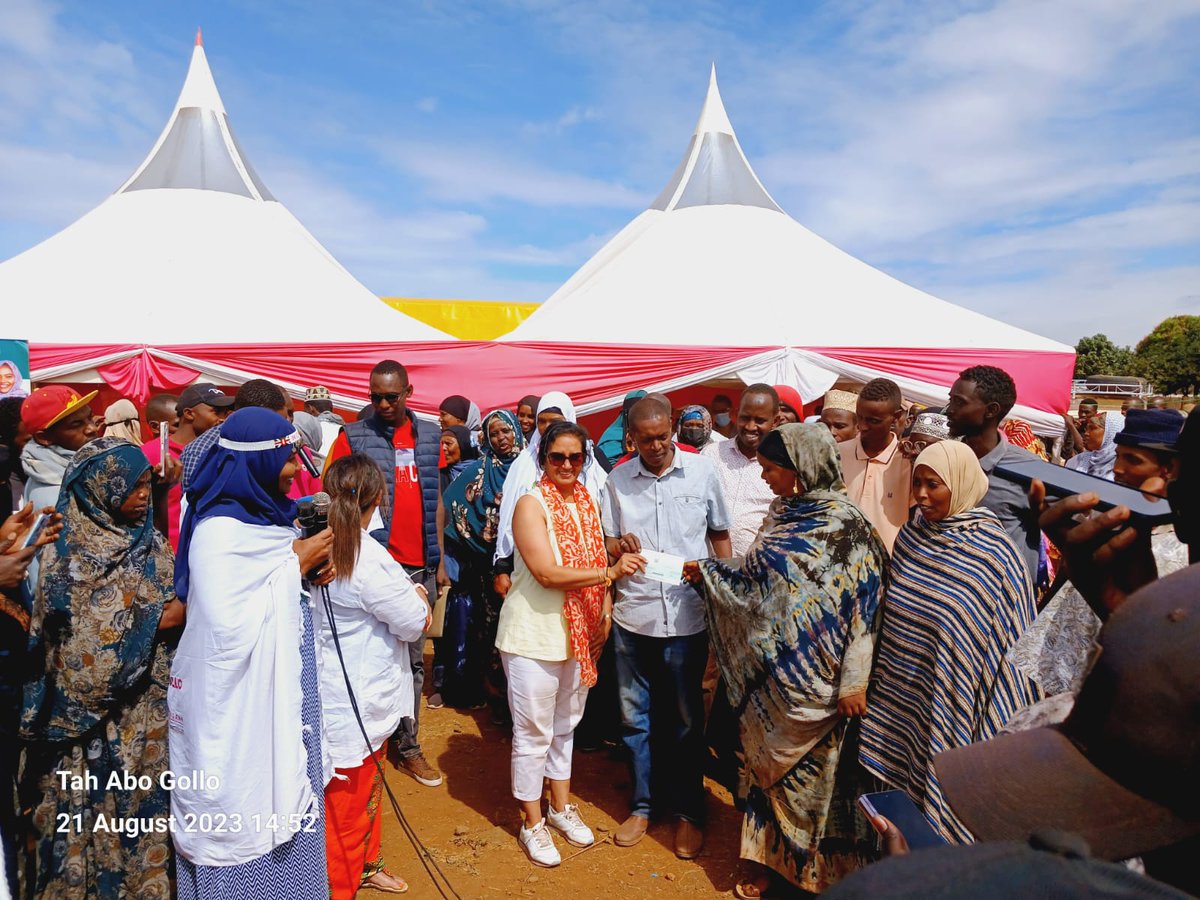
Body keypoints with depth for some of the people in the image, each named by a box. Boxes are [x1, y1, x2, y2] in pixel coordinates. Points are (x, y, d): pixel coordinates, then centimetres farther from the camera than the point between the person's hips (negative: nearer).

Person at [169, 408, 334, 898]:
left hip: (282, 687, 8)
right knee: (247, 812, 9)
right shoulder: (218, 532, -22)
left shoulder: (270, 514, 3)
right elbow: (233, 630, -29)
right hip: (242, 700, -8)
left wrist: (314, 566, -6)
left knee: (286, 797, 20)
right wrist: (295, 564, -21)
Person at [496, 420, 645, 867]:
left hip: (578, 632, 6)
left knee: (566, 724, 21)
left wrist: (606, 609, 0)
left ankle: (560, 805, 40)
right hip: (534, 633, -6)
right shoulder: (531, 504, -14)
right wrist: (610, 572, -26)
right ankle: (532, 822, 27)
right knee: (533, 733, 7)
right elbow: (548, 573, -23)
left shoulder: (586, 500, 5)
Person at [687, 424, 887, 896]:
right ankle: (770, 859, 34)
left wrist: (853, 680, -18)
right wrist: (709, 573, 10)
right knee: (768, 767, 16)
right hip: (772, 670, 6)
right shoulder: (783, 512, 6)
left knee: (806, 769, 9)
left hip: (812, 677, -6)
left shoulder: (843, 522, -16)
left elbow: (864, 602, -17)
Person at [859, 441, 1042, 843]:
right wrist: (881, 680, 12)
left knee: (944, 789, 7)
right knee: (898, 782, 14)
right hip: (899, 696, 5)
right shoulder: (913, 535, 2)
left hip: (951, 702, -5)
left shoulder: (992, 552, -14)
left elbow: (1008, 639, -9)